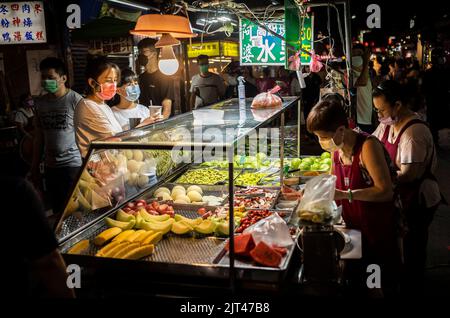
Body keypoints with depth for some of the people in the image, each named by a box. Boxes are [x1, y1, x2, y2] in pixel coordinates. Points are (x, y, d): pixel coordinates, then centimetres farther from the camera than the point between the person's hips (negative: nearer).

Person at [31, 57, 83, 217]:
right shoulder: (40, 103, 9)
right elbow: (39, 137, 15)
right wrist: (34, 168, 15)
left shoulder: (76, 100, -8)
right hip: (50, 166, 6)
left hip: (73, 164, -5)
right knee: (58, 211, 13)